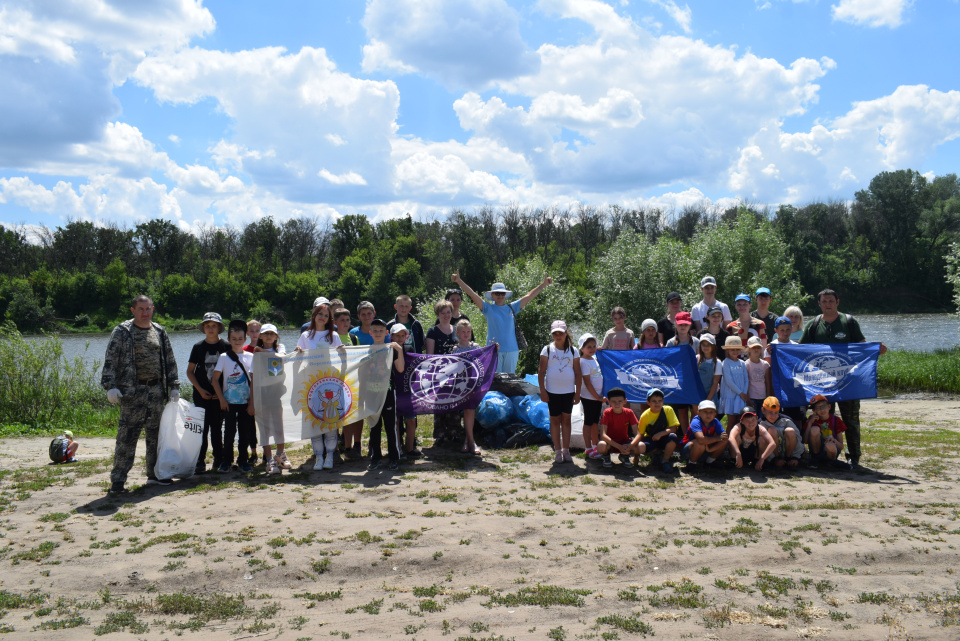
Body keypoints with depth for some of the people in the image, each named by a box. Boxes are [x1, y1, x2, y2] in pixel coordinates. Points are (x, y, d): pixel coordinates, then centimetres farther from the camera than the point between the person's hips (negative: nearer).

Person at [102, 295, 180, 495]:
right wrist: (110, 386, -17)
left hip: (156, 390, 5)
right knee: (127, 436, -7)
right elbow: (110, 360, -7)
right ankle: (117, 480, -1)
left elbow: (170, 361, 16)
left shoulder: (160, 333, 13)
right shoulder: (122, 332, -1)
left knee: (155, 434, 11)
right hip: (132, 392, -5)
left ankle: (154, 475, 22)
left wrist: (174, 386, 10)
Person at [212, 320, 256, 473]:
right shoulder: (224, 357, 0)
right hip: (229, 402, -1)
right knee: (229, 432, 1)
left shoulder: (250, 357, 4)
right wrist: (221, 399, -7)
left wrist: (252, 403, -3)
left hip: (245, 402, 1)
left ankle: (243, 461, 16)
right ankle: (226, 461, 12)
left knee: (245, 432, 4)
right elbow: (215, 380, 1)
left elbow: (253, 380, 2)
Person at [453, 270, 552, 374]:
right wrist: (459, 281, -9)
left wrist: (544, 284, 15)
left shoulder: (512, 308, 11)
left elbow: (529, 296, 14)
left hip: (512, 350, 3)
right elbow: (472, 295, -2)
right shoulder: (488, 308, 5)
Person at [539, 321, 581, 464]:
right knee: (555, 420, 4)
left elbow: (577, 373, 5)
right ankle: (557, 451, 10)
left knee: (566, 420, 7)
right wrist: (542, 391, -8)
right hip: (552, 391, -1)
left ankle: (566, 451, 12)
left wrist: (578, 392, 0)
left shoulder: (572, 350, 4)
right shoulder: (547, 349, 0)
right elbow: (541, 371, -2)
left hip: (568, 391, 1)